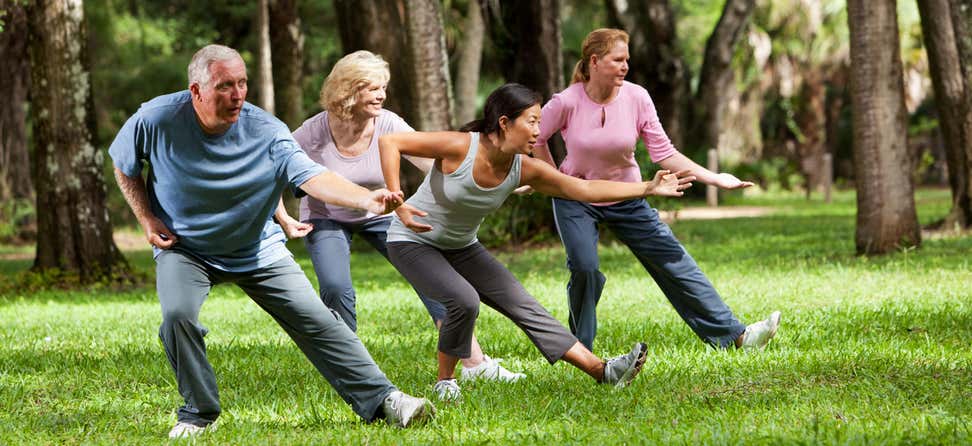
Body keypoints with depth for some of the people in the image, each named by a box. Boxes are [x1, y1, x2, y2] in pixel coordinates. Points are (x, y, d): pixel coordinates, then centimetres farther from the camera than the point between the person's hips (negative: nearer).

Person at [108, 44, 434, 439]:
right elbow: (125, 168, 1)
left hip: (258, 250, 1)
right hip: (184, 248, -1)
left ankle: (380, 399, 2)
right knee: (178, 315, -27)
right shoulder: (156, 120, -20)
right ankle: (198, 413, -6)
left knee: (316, 321, -6)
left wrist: (367, 198, -52)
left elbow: (311, 177, -35)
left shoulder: (266, 132, -21)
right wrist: (147, 219, -8)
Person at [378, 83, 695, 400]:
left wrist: (648, 188, -15)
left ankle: (601, 371, -5)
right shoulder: (460, 147, -29)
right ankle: (444, 382, -7)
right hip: (413, 241, -6)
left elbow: (585, 189, -11)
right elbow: (390, 142, -26)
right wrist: (397, 204, -33)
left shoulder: (524, 170, -13)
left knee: (523, 305, -2)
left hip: (461, 247, 6)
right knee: (464, 300, -29)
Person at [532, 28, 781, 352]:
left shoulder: (636, 98, -15)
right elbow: (536, 140, -2)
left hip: (627, 199, 2)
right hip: (576, 199, -2)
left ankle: (735, 335, 0)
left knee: (674, 261, -1)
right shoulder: (567, 103, -21)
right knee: (584, 268, -20)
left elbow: (664, 153, -11)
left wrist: (715, 178, -17)